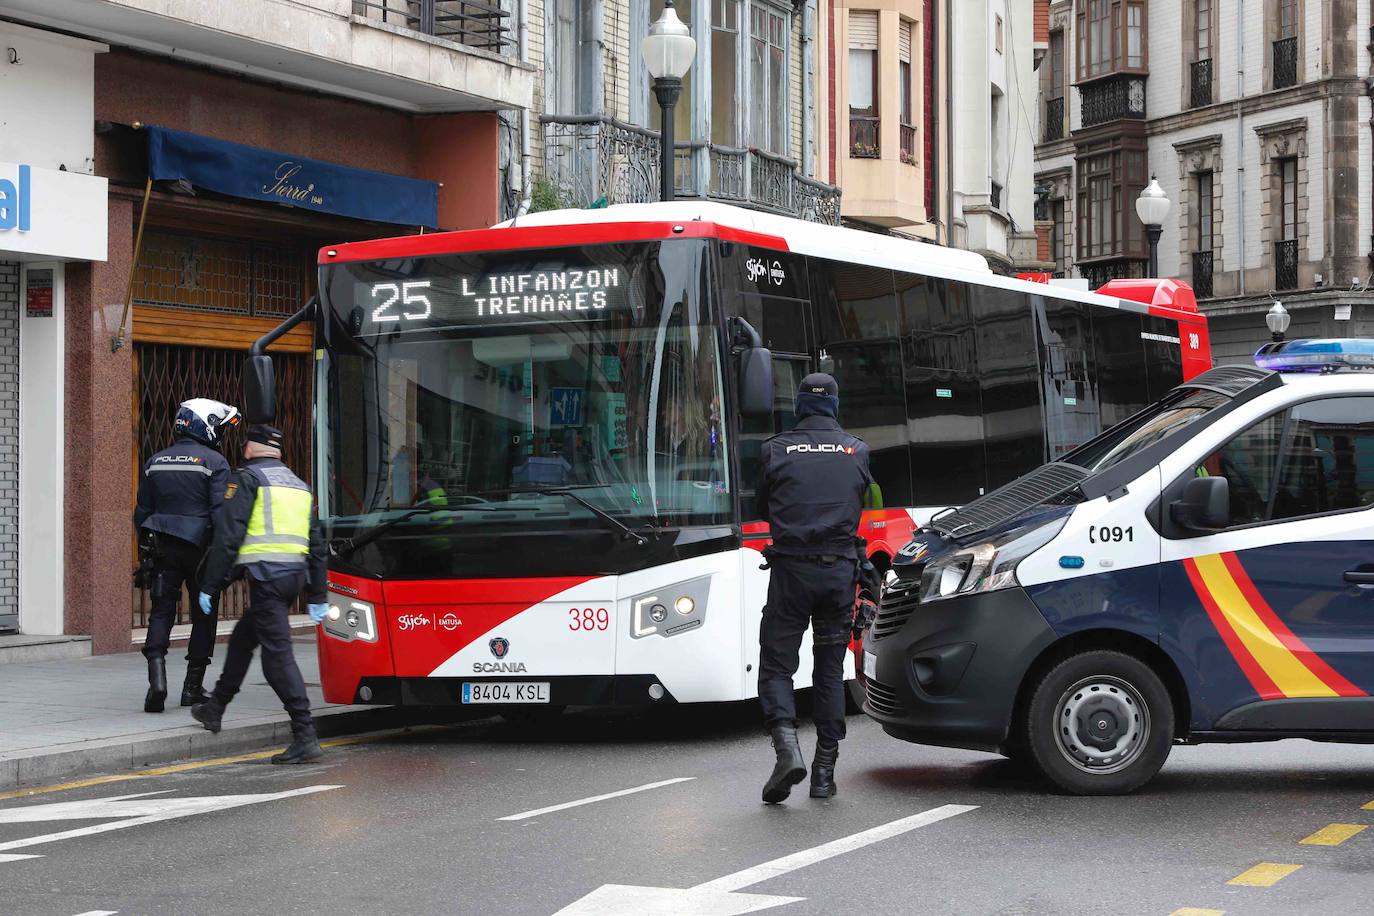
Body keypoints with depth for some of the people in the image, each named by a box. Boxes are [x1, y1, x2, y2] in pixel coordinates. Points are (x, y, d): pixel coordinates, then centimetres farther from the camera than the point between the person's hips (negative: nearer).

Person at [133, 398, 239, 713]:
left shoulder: (155, 462, 10)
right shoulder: (214, 462, -6)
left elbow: (142, 513, 14)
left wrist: (147, 549, 22)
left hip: (162, 547, 4)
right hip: (199, 545, -4)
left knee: (161, 611, 3)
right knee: (204, 615, 9)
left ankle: (157, 677, -18)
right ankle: (193, 686, 11)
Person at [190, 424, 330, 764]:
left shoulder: (248, 478, -1)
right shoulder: (298, 485, 22)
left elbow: (228, 535, -9)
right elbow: (316, 543, 22)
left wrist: (210, 586, -6)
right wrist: (317, 596, 25)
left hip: (266, 575, -8)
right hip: (296, 576, 8)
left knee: (278, 653, -10)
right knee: (243, 638, 24)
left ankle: (305, 737, -17)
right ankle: (215, 709, 36)